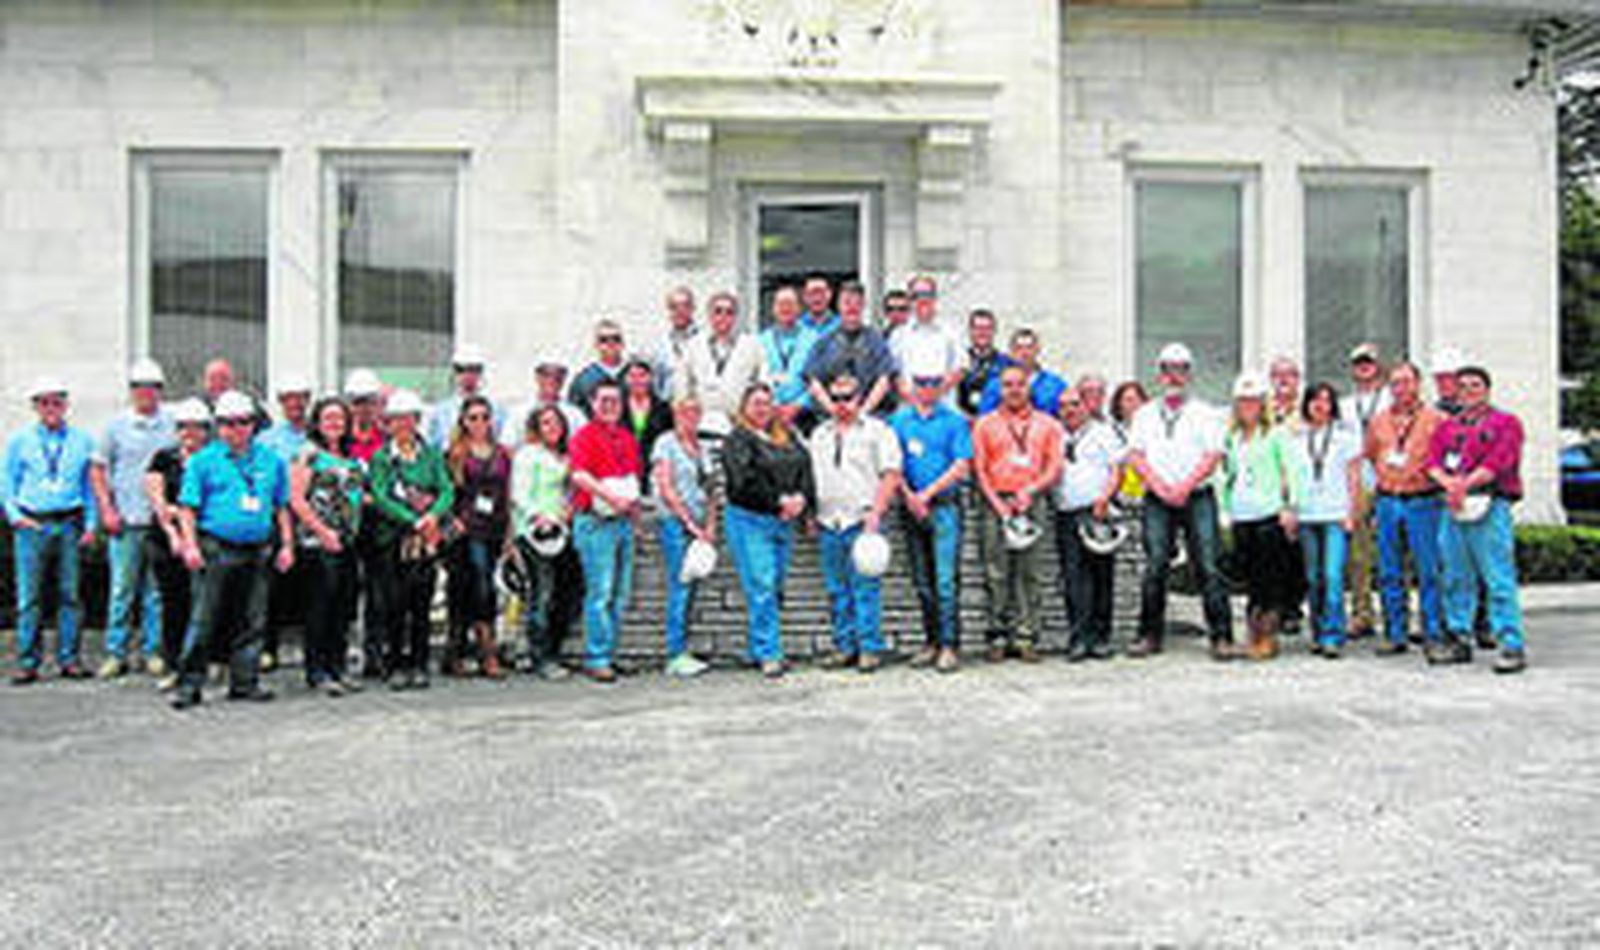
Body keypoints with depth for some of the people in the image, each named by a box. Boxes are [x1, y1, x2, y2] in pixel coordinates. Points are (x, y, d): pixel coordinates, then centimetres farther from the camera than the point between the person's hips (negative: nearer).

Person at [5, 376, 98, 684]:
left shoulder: (82, 440, 10)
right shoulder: (19, 441, 9)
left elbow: (91, 484, 12)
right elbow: (7, 483, 11)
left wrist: (91, 524, 4)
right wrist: (15, 516, -3)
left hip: (69, 525, 1)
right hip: (31, 524, -1)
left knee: (69, 594, 2)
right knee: (29, 597, -2)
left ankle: (69, 659, 8)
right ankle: (27, 663, 4)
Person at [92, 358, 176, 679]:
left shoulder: (173, 424, 5)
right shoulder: (116, 426, 6)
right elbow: (97, 470, 10)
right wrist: (106, 509, 1)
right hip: (125, 521, 0)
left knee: (158, 591, 4)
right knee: (122, 589, 1)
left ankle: (154, 651, 13)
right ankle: (115, 653, 9)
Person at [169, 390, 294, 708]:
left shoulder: (270, 460, 13)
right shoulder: (203, 461, 3)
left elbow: (282, 507, 17)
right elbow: (187, 507, 0)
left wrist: (286, 544, 10)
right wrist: (190, 545, -10)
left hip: (257, 551, 4)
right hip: (216, 549, -3)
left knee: (252, 620, 7)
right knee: (204, 620, -4)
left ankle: (245, 681, 16)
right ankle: (189, 683, 3)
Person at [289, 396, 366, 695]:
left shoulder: (351, 458, 17)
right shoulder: (309, 453, -2)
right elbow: (296, 500, -8)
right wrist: (323, 531, -13)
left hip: (348, 541, 7)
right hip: (318, 540, -7)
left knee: (344, 606, 8)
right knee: (321, 604, -6)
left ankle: (336, 668, 16)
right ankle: (317, 672, 1)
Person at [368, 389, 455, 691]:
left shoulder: (432, 455, 12)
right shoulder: (381, 458, 4)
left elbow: (447, 491, 4)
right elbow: (381, 498, -7)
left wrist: (433, 515, -16)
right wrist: (415, 521, -17)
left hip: (428, 541, 2)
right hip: (393, 540, -2)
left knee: (422, 605, 3)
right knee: (394, 606, -4)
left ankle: (418, 665, 11)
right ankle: (394, 666, 5)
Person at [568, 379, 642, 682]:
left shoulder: (627, 438, 18)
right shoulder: (584, 436, -5)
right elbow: (579, 475, -19)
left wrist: (634, 504, 10)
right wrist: (609, 495, -28)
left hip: (624, 521, 7)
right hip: (597, 521, -7)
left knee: (620, 593, 9)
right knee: (600, 592, -8)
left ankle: (608, 654, 17)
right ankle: (596, 659, -3)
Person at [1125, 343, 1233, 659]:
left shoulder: (1205, 414, 10)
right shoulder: (1144, 414, 17)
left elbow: (1213, 456, 0)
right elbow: (1135, 455, 7)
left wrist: (1185, 486, -13)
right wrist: (1159, 485, -8)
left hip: (1197, 497, -2)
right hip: (1157, 500, 2)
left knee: (1208, 566, -9)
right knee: (1154, 567, -3)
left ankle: (1221, 636, -6)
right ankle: (1150, 634, 5)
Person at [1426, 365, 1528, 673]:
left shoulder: (1506, 423, 5)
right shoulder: (1446, 426, 20)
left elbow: (1498, 462, -8)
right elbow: (1432, 462, 8)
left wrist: (1466, 484, -16)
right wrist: (1449, 483, -12)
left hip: (1489, 506, -5)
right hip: (1454, 507, 5)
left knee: (1499, 579, -9)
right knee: (1456, 578, 9)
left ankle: (1512, 646, -8)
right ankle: (1458, 639, 18)